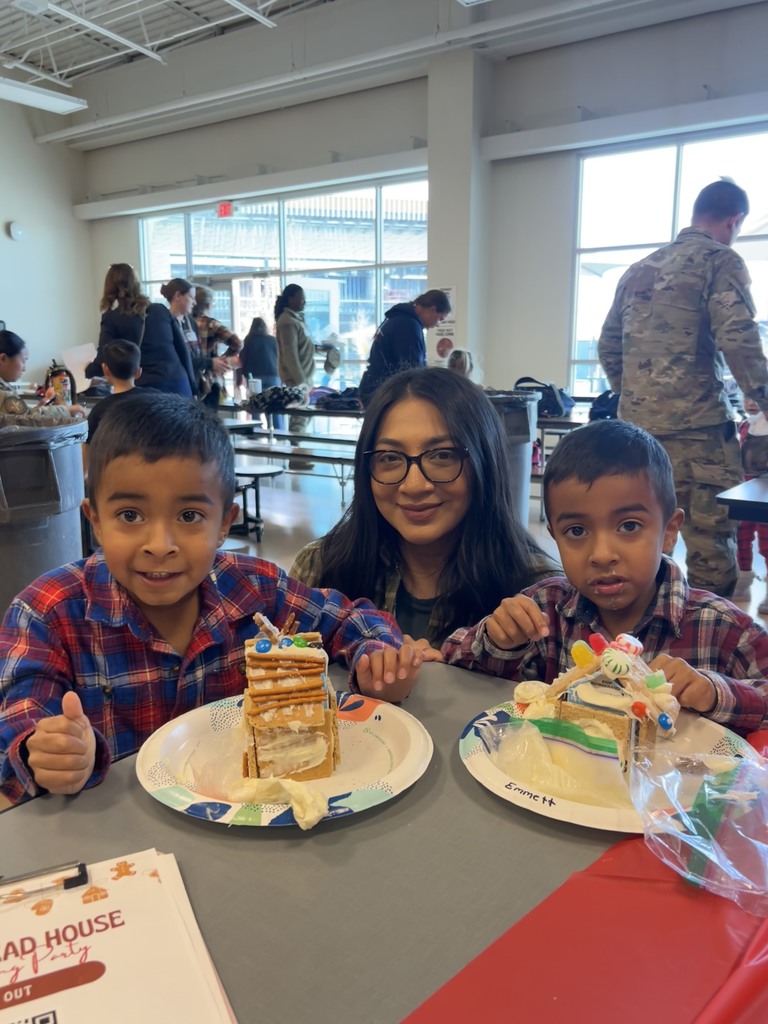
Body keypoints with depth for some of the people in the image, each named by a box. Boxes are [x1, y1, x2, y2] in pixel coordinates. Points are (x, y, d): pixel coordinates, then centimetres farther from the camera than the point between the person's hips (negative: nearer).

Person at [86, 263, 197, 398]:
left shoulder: (112, 319, 2)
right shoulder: (161, 310, 13)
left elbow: (103, 363, -1)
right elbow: (182, 350, 13)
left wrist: (88, 369, 22)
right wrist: (192, 387, 17)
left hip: (146, 388, -3)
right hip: (178, 384, 3)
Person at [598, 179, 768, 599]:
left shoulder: (639, 269, 18)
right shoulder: (721, 261, -3)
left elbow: (608, 346, 19)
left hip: (637, 424, 7)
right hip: (697, 424, -7)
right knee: (712, 537, -1)